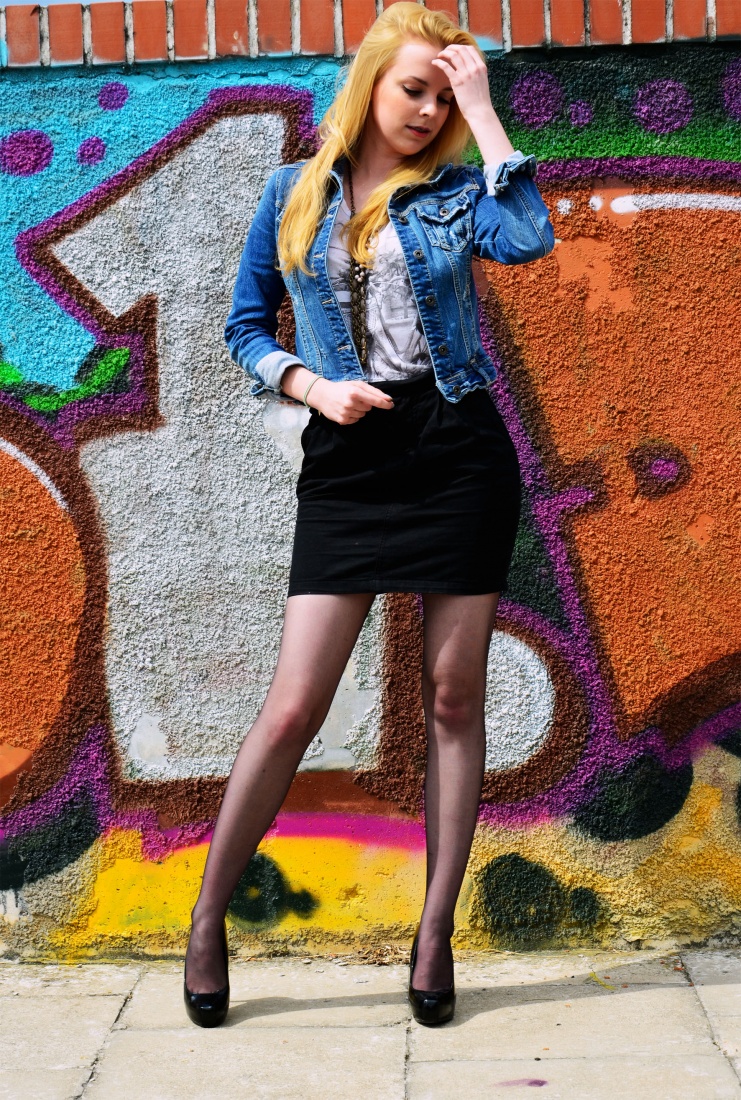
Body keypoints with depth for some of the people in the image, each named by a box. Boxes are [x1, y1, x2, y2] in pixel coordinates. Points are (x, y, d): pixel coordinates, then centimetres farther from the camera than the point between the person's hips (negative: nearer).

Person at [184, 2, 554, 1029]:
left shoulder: (455, 190, 8)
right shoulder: (293, 192, 10)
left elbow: (531, 238, -15)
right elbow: (246, 327, 11)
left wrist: (482, 108, -6)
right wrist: (312, 385, -7)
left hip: (459, 449, 1)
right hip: (347, 460, 0)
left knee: (453, 696, 3)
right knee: (295, 705, -4)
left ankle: (436, 933, 15)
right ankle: (207, 920, 13)